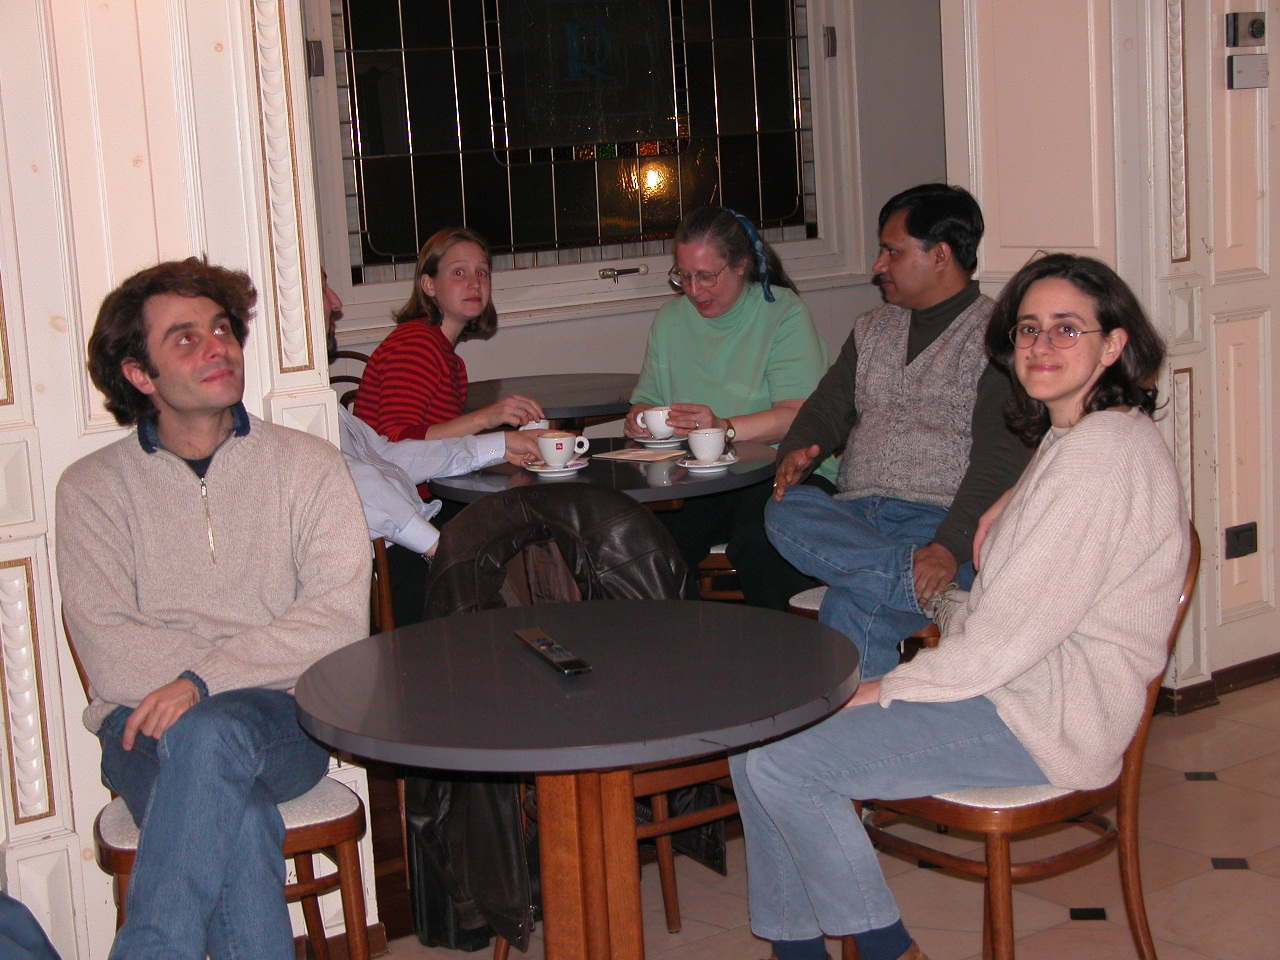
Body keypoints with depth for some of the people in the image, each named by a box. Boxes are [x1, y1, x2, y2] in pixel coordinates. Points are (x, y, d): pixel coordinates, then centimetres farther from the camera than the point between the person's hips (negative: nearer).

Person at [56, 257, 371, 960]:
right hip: (147, 728, 0)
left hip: (283, 720, 1)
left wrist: (207, 677, -18)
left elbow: (339, 622, -5)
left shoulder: (308, 467, 10)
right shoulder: (92, 488, 9)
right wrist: (268, 656, -11)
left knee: (209, 735, -35)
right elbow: (110, 657, -4)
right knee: (238, 817, -35)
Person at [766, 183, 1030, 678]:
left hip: (938, 519, -6)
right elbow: (828, 406, 21)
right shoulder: (871, 330, 24)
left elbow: (1000, 460, -11)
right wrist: (795, 450, -5)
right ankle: (920, 581, -35)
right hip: (854, 515, 7)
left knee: (852, 607, -36)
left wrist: (950, 546, -27)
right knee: (785, 510, -29)